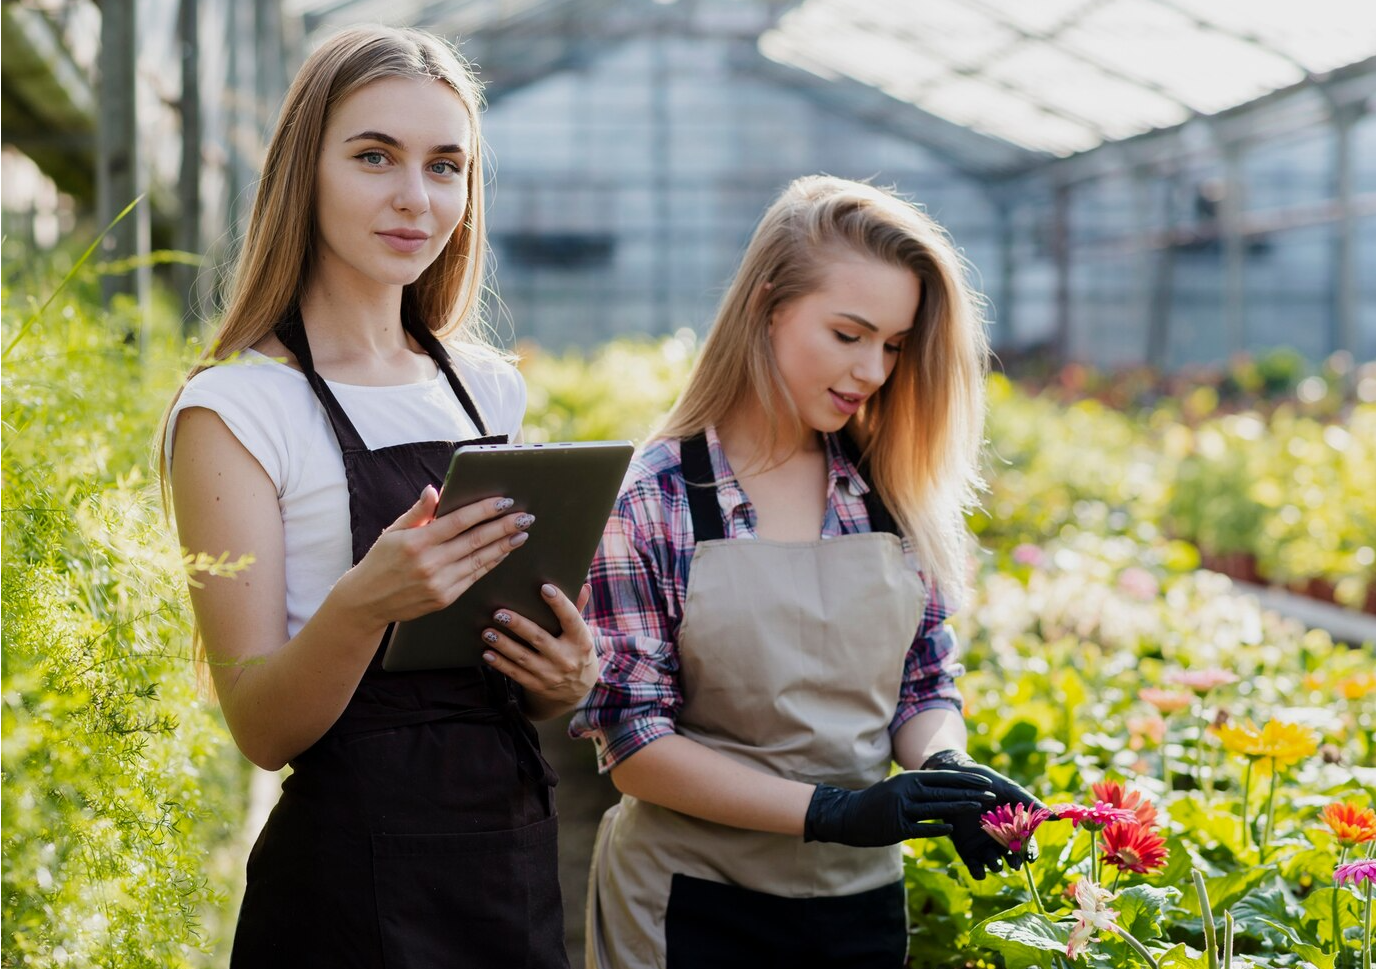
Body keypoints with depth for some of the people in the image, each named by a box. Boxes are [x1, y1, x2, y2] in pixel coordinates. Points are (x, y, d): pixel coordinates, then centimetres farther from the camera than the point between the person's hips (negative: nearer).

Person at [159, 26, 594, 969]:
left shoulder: (490, 387, 8)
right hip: (355, 881, -5)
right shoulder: (235, 406, -9)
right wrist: (360, 607, -32)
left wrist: (567, 679, -6)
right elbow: (262, 729, -13)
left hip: (517, 859, 6)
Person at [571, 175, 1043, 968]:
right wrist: (831, 811, -21)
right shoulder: (648, 501, -11)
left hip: (864, 899, 4)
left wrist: (946, 769, -13)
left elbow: (927, 688, 9)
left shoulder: (894, 495, 2)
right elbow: (633, 746, -13)